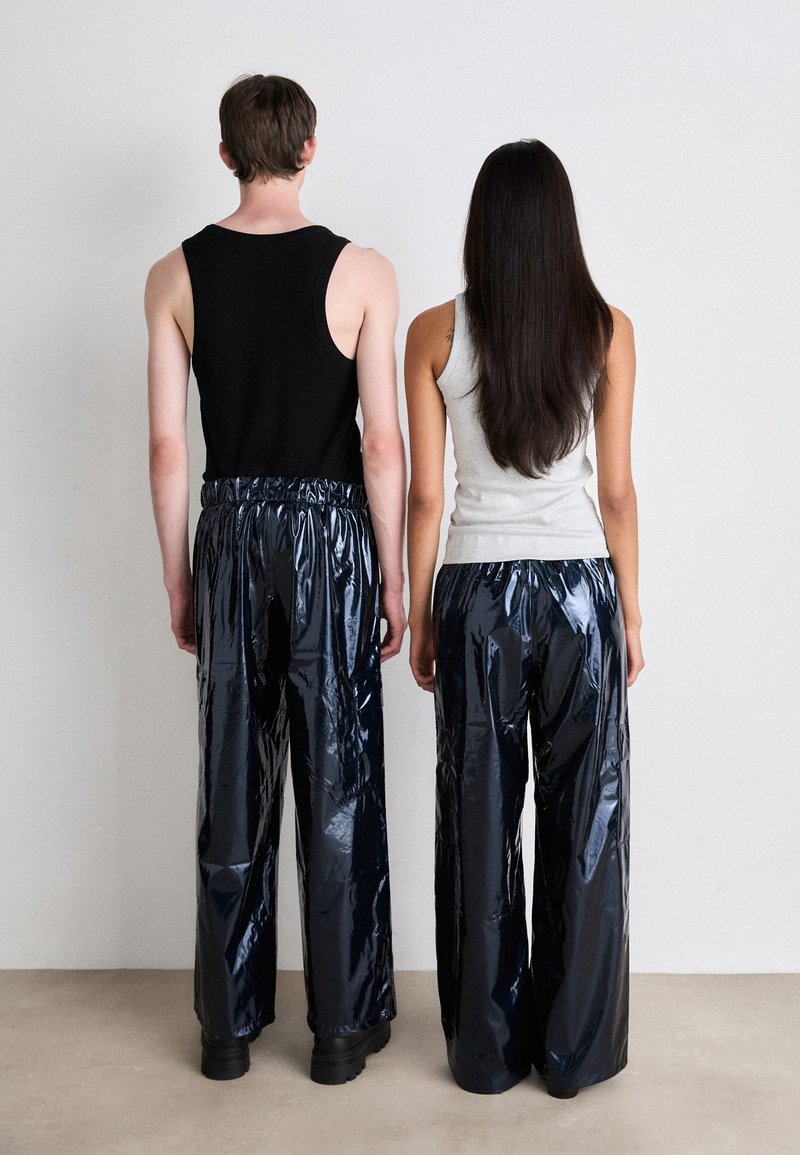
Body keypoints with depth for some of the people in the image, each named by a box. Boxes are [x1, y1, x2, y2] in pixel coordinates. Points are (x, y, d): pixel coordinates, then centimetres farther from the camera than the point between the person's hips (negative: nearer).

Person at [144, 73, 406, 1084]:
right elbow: (382, 444, -9)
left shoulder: (176, 275, 1)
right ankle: (342, 1026, 18)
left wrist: (178, 578, 10)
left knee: (232, 784, 11)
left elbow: (168, 445, 1)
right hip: (331, 530, -2)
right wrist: (393, 580, 0)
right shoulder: (362, 272, -6)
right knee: (338, 783, 6)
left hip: (229, 529, 3)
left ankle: (229, 1025, 23)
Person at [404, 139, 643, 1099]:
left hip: (477, 590, 0)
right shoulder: (607, 328, -2)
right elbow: (617, 489, -1)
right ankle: (575, 1049, 23)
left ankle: (487, 1049, 23)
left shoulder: (435, 333, -3)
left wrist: (419, 616, 7)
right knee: (584, 819, 11)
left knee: (482, 822, 10)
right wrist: (630, 610, 8)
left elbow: (425, 494, -3)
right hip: (581, 586, 0)